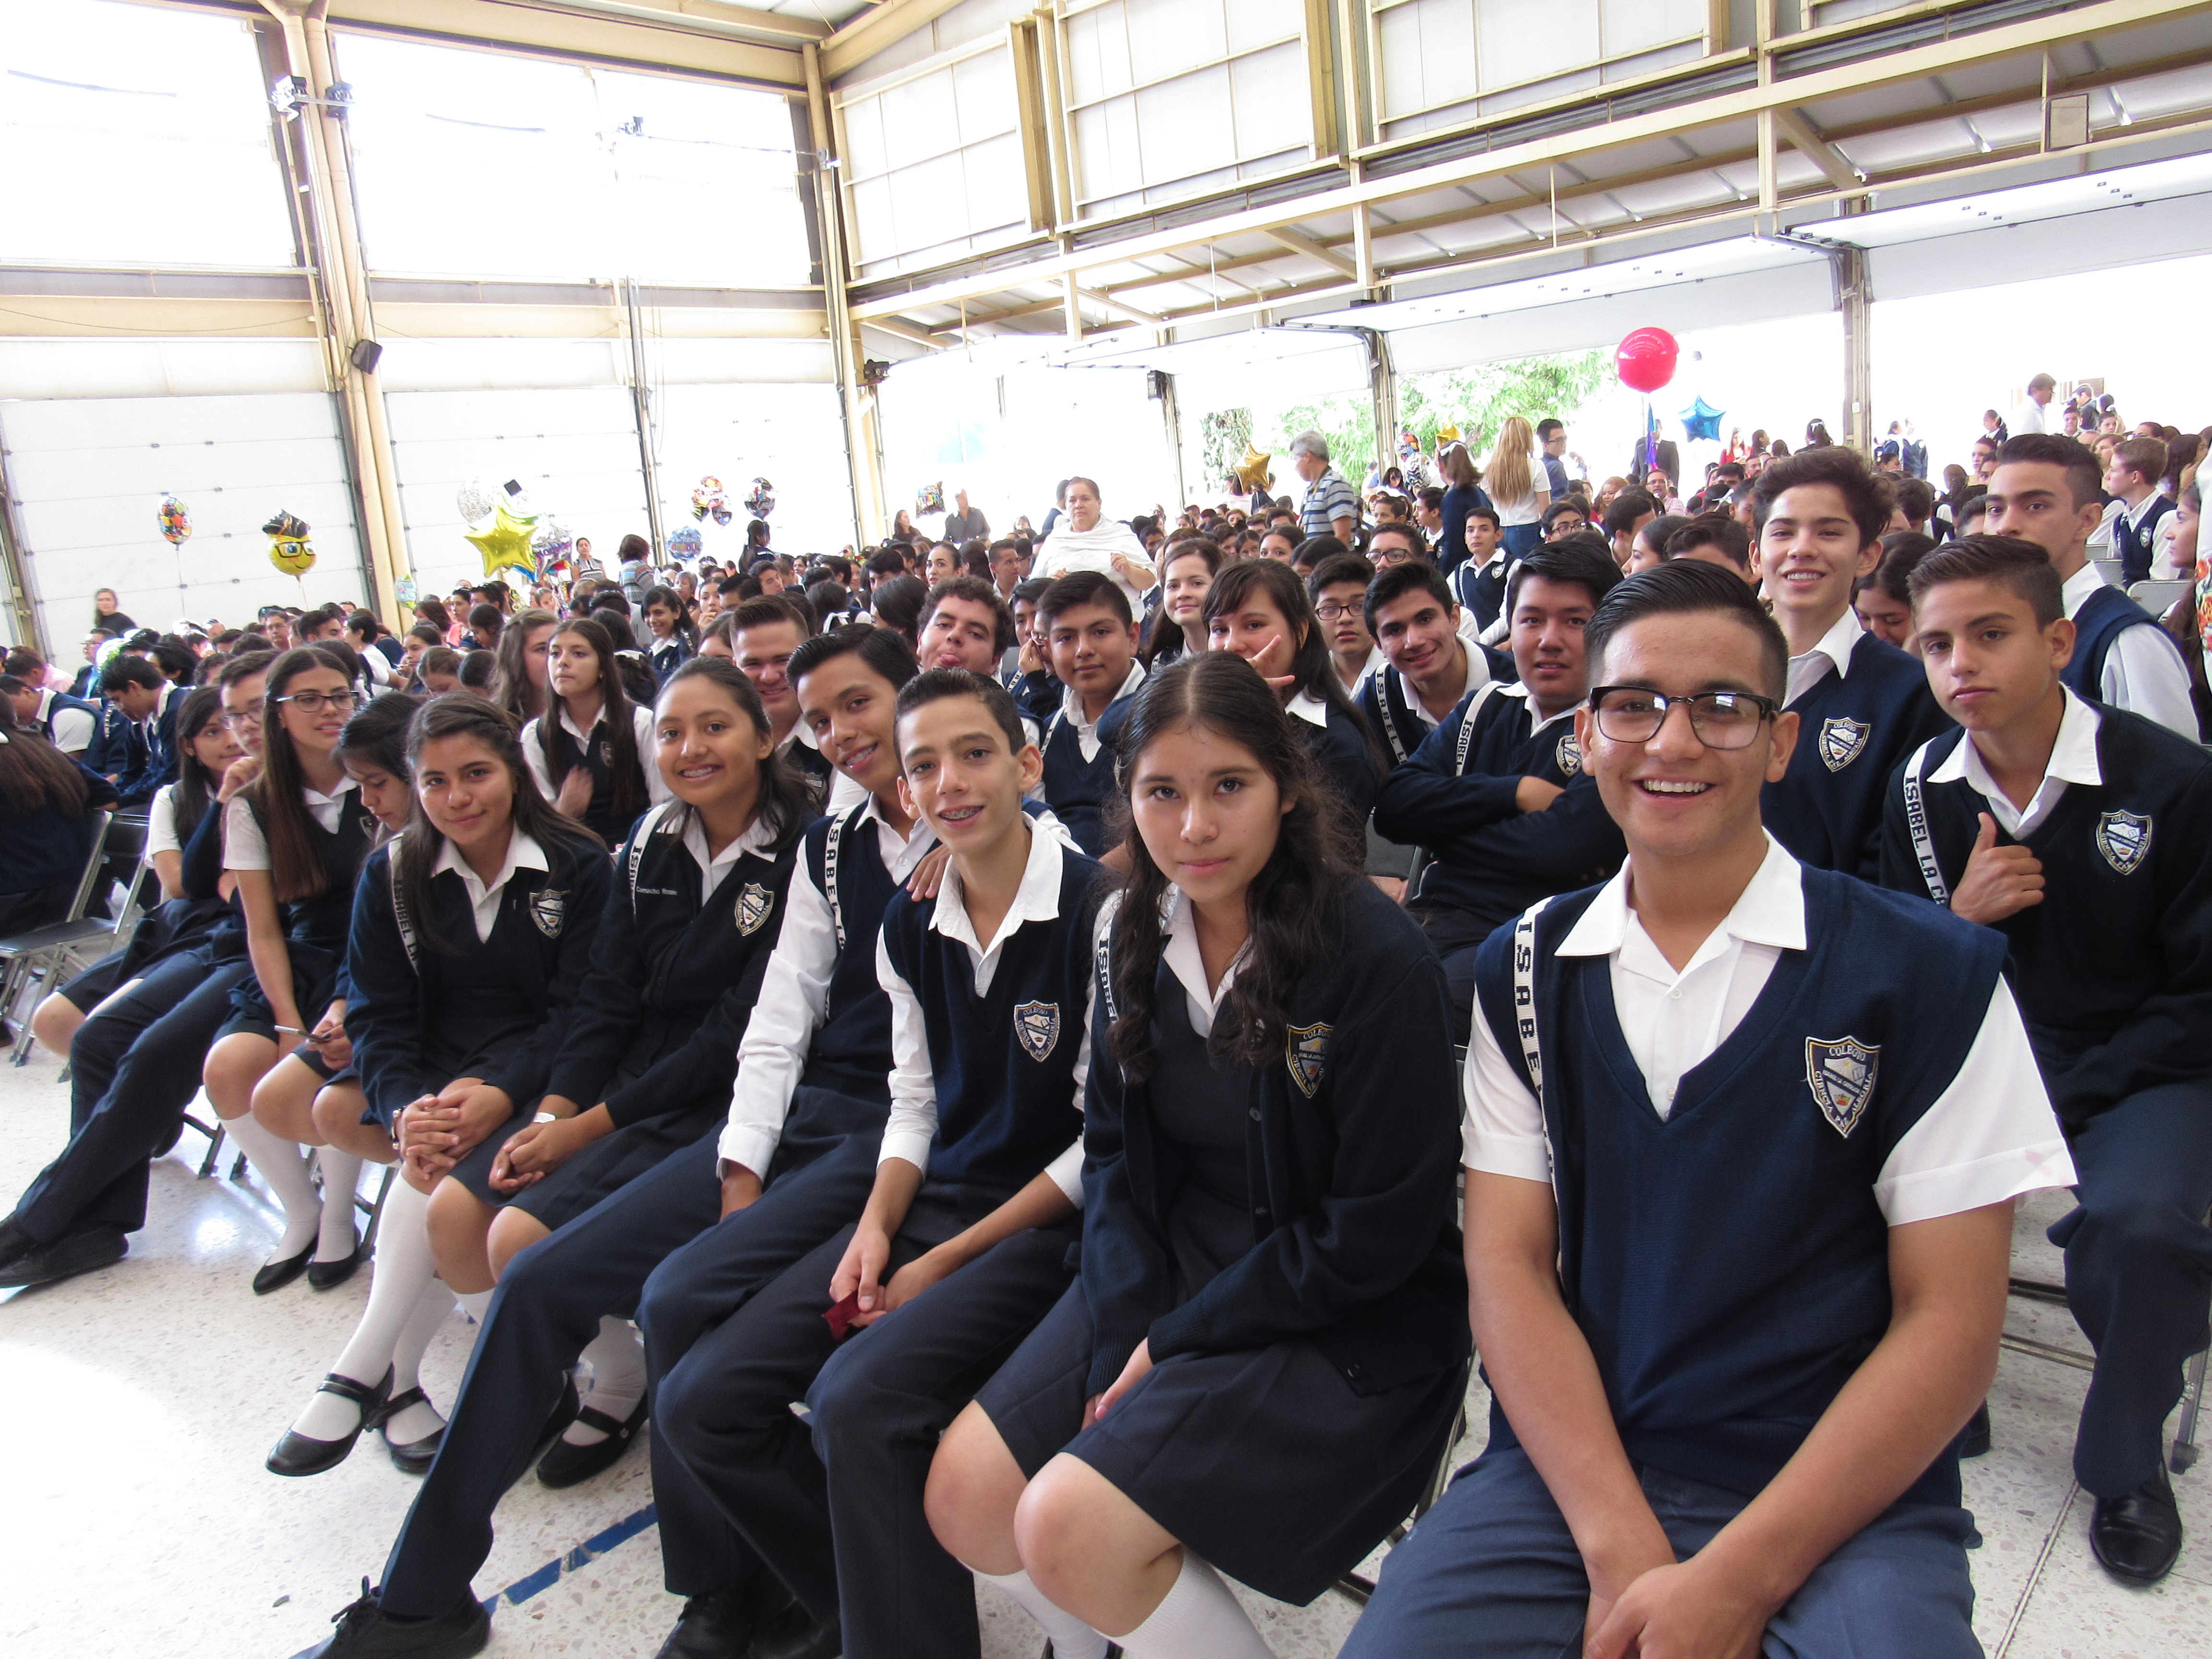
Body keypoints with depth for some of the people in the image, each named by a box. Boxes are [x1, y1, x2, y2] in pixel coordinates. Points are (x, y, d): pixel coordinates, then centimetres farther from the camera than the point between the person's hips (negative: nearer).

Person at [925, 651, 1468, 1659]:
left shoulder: (1378, 957, -19)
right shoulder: (1134, 935, 0)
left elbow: (1375, 1235, -17)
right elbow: (1112, 1152, 6)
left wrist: (1175, 1345, -13)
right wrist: (1130, 1334, -9)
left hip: (1345, 1325, -6)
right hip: (1168, 1273, 6)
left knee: (1070, 1527, -21)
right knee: (964, 1496, -5)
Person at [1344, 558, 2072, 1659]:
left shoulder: (1930, 974, -3)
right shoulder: (1521, 972, 5)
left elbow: (1951, 1319, -5)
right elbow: (1506, 1262, 1)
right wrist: (1621, 1546, -12)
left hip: (1838, 1504, -2)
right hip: (1570, 1476, 2)